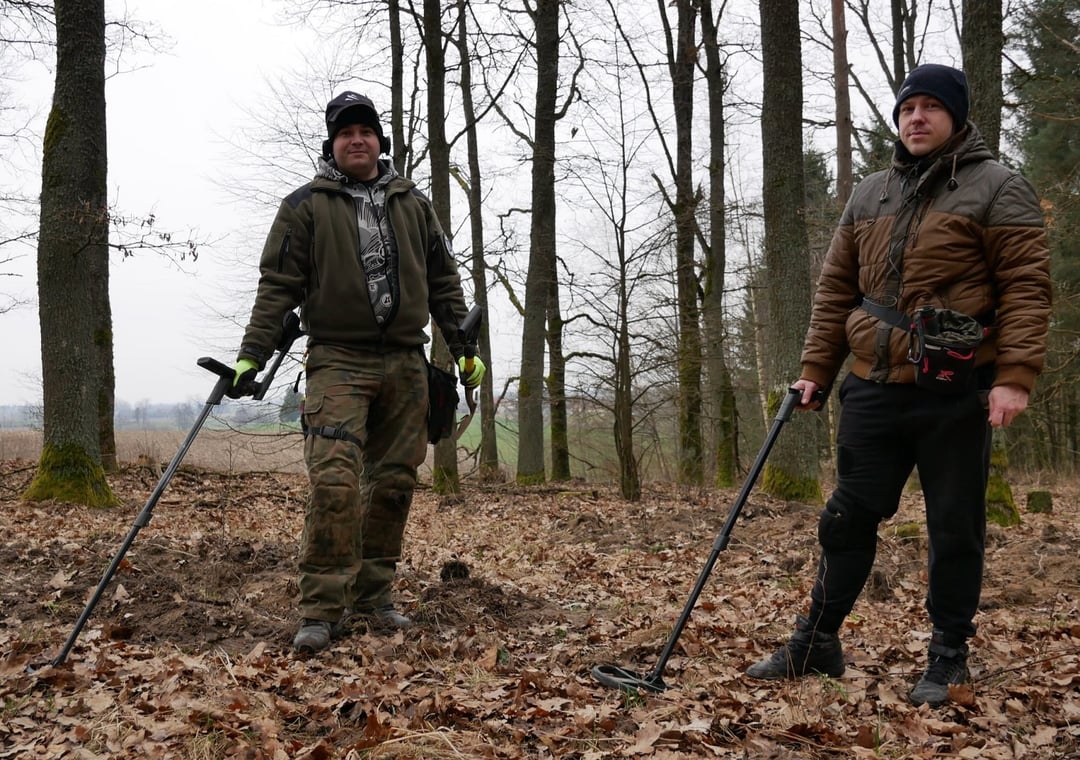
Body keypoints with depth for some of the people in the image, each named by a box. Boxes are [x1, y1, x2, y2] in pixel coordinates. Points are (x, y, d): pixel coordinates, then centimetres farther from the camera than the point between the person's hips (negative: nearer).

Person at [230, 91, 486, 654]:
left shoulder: (413, 204, 15)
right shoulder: (305, 206, 4)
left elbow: (443, 281, 18)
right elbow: (277, 285, 0)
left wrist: (463, 348, 13)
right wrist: (252, 354, -8)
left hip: (404, 364, 4)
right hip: (338, 360, -4)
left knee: (394, 481, 5)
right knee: (334, 480, -16)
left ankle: (373, 594, 18)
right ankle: (321, 610, -9)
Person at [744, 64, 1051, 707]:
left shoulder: (997, 188, -2)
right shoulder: (870, 196, 14)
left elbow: (1027, 286, -9)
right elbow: (836, 288, 15)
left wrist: (1015, 377, -17)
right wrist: (817, 370, 10)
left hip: (956, 395, -4)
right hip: (873, 390, 5)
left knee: (955, 529, 5)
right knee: (848, 518, 9)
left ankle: (949, 657, 19)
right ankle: (817, 643, 20)